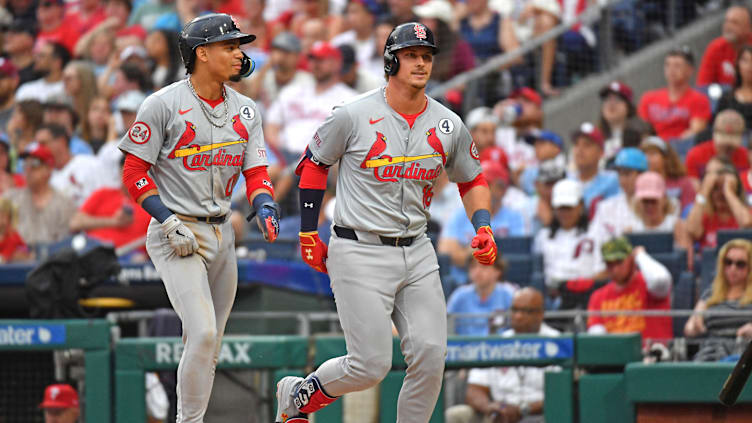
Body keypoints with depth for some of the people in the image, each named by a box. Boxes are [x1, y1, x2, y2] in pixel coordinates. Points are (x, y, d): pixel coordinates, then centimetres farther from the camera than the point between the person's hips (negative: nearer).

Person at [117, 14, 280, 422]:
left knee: (208, 346, 11)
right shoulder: (164, 104, -10)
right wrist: (169, 223, -17)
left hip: (221, 233, 7)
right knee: (202, 333, -20)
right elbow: (134, 173, -8)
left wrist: (265, 208, -14)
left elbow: (256, 173, 8)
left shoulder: (245, 110, 8)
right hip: (176, 235, -7)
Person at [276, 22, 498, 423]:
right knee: (371, 365, -10)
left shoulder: (449, 126, 4)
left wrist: (483, 227, 1)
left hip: (417, 253, 5)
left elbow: (472, 180, 19)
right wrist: (308, 234, 3)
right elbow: (314, 162, 5)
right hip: (359, 252, -5)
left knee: (430, 354, -8)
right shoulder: (354, 115, -9)